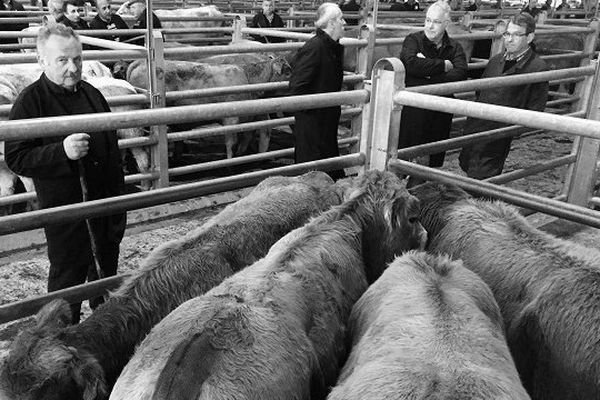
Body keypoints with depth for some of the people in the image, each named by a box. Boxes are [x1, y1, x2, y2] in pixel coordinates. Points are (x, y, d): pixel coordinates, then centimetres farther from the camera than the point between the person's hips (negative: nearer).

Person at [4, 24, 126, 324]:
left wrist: (117, 194, 19)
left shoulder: (92, 94, 8)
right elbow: (16, 159, -15)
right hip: (65, 211, -6)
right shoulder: (30, 101, -11)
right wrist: (62, 151, -29)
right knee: (67, 277, 6)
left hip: (106, 203, 6)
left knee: (106, 271, 20)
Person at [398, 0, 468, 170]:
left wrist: (428, 71, -18)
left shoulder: (454, 47, 8)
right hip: (413, 110, -3)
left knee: (436, 157, 12)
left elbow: (460, 74, -10)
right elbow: (411, 64, -21)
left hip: (441, 112, 4)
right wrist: (443, 65, -14)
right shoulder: (413, 40, 0)